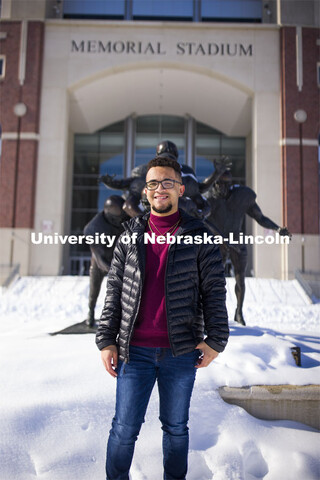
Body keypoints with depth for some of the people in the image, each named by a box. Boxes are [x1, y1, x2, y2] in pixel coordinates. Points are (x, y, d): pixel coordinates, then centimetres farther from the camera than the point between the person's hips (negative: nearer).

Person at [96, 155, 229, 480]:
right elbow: (113, 292, 6)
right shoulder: (130, 237, 6)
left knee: (176, 428, 15)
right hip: (134, 351, 1)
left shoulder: (198, 237, 1)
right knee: (125, 428, 8)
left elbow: (214, 291, 1)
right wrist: (106, 341, 1)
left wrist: (215, 340, -4)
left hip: (181, 352, -1)